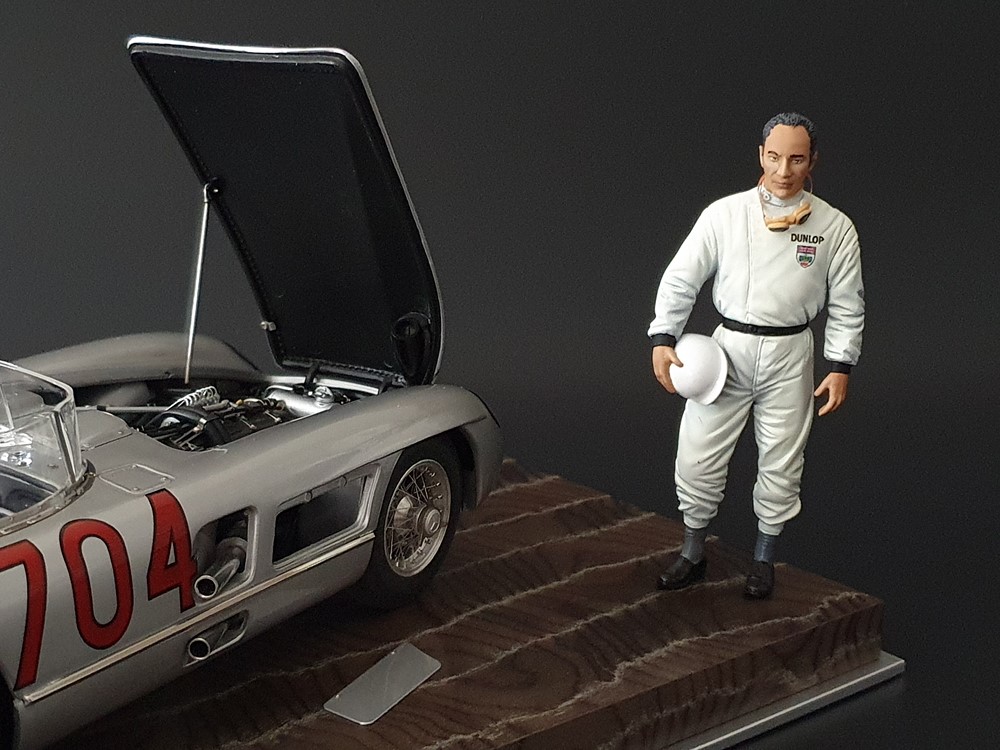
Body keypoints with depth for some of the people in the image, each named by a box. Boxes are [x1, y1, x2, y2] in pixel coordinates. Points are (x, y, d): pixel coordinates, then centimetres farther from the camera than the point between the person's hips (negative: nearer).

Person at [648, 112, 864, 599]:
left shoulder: (835, 228, -2)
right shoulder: (724, 214, -4)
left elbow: (846, 304, 4)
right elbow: (681, 278, 0)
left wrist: (840, 368, -1)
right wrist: (662, 340, -8)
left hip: (789, 356, 0)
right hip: (729, 346, 0)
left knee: (781, 463, 9)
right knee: (697, 457, 1)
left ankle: (763, 560, 29)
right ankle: (693, 554, 21)